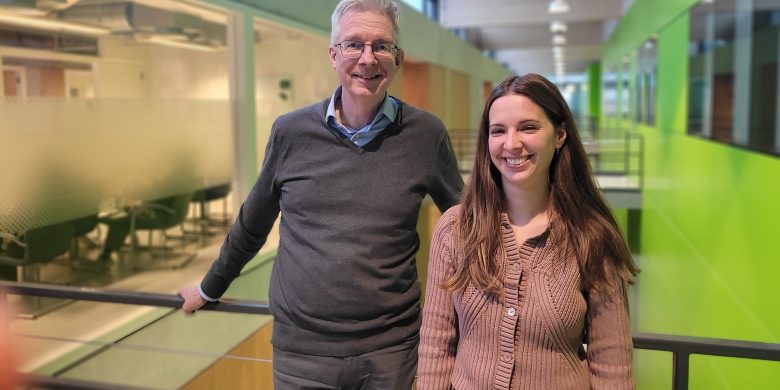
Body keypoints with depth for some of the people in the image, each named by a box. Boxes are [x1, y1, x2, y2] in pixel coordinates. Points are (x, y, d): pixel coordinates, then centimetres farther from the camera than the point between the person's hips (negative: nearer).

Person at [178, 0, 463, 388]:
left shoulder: (425, 134, -6)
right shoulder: (290, 132, -3)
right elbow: (251, 223, 11)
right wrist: (209, 288, 21)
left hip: (389, 350, 0)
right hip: (301, 348, 1)